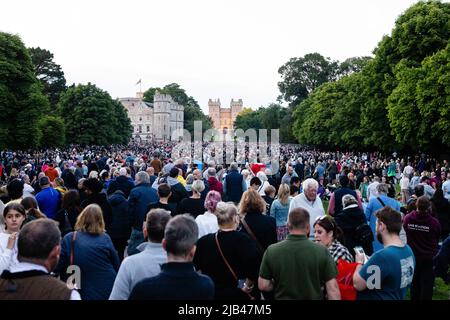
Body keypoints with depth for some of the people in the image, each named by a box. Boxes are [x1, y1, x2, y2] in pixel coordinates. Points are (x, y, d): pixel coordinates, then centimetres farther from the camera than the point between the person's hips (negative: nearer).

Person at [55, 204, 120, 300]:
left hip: (86, 294, 0)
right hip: (109, 290, 1)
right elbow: (117, 267, -2)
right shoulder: (105, 238, -9)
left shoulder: (69, 239, -11)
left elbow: (57, 268, -6)